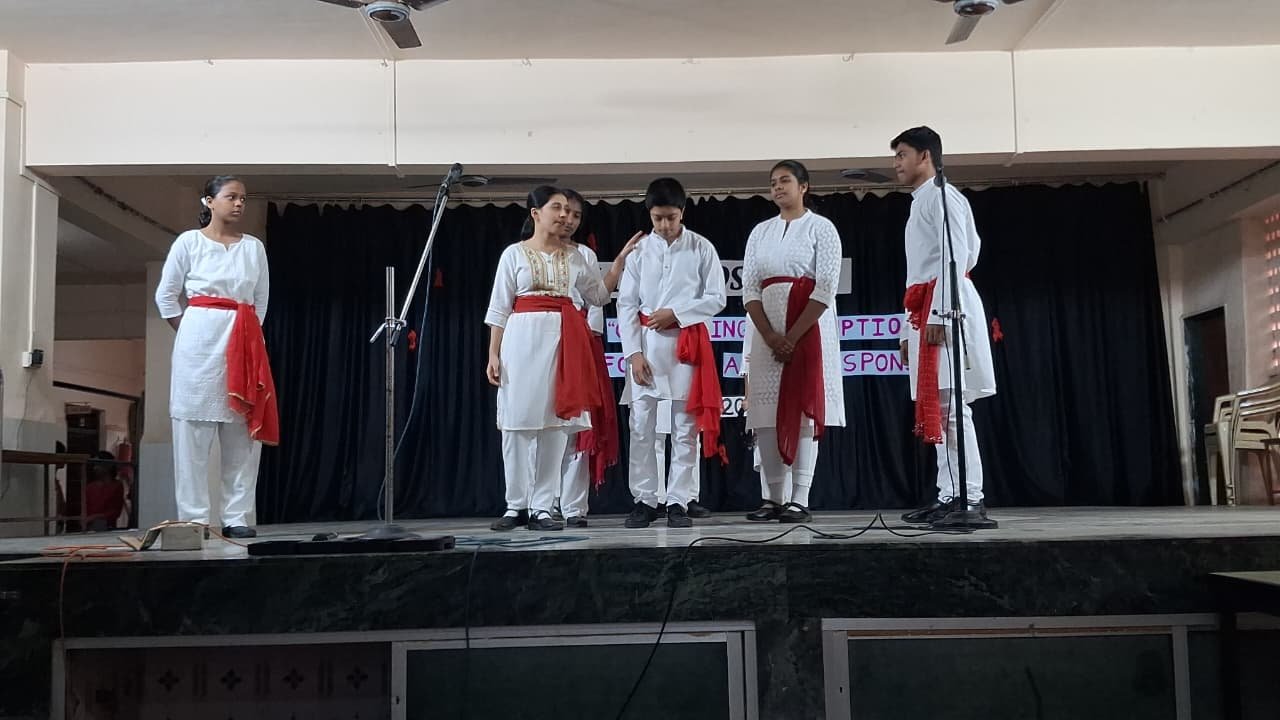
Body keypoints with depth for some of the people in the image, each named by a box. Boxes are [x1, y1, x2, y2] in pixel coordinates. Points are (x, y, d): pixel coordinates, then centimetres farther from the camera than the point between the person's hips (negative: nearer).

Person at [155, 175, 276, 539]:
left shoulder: (255, 247, 12)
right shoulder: (189, 241, 4)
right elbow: (166, 295, 7)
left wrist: (249, 332, 7)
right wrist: (185, 331, 2)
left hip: (245, 343, 3)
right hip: (200, 338, -3)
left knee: (243, 432, 0)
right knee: (194, 429, -4)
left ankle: (236, 517, 4)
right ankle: (194, 518, 0)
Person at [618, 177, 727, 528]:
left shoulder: (701, 248, 2)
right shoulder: (639, 250, 5)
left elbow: (717, 298, 1)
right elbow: (626, 304, 2)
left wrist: (675, 313, -11)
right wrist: (633, 352, -7)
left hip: (686, 343, -1)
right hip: (646, 344, 1)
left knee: (685, 427, 1)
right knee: (641, 426, 0)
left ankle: (678, 502, 8)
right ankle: (644, 500, 9)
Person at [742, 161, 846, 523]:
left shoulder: (820, 227, 1)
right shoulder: (760, 231, 14)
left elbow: (826, 288, -9)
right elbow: (749, 288, 6)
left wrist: (793, 337, -14)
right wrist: (771, 336, -9)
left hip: (809, 327, -4)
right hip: (767, 330, 5)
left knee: (803, 410, -8)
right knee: (767, 413, 1)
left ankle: (800, 500, -6)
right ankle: (774, 497, 7)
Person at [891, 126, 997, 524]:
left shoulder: (941, 194, -1)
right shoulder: (921, 203, 27)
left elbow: (957, 254, -14)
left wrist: (938, 313, -22)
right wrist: (911, 329, 20)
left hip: (945, 308, -10)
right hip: (926, 312, 10)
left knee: (949, 404, -14)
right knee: (936, 407, 5)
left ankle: (971, 498, -15)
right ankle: (949, 495, 5)